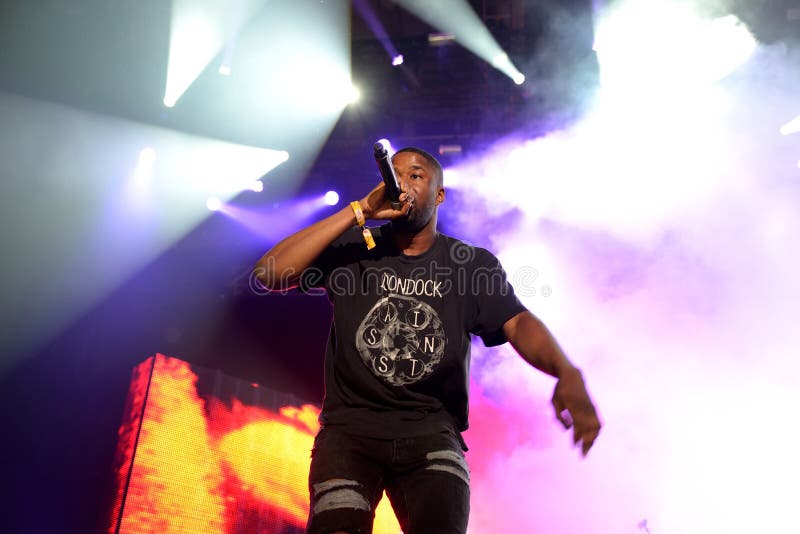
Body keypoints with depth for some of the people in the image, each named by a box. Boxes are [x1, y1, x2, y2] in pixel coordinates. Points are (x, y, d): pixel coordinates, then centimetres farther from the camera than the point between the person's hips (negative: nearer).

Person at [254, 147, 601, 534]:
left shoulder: (475, 264, 5)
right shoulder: (353, 248, 3)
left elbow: (517, 323, -10)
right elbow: (269, 272, -10)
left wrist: (567, 373, -32)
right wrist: (359, 211, -13)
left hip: (430, 430, 1)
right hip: (350, 425, 0)